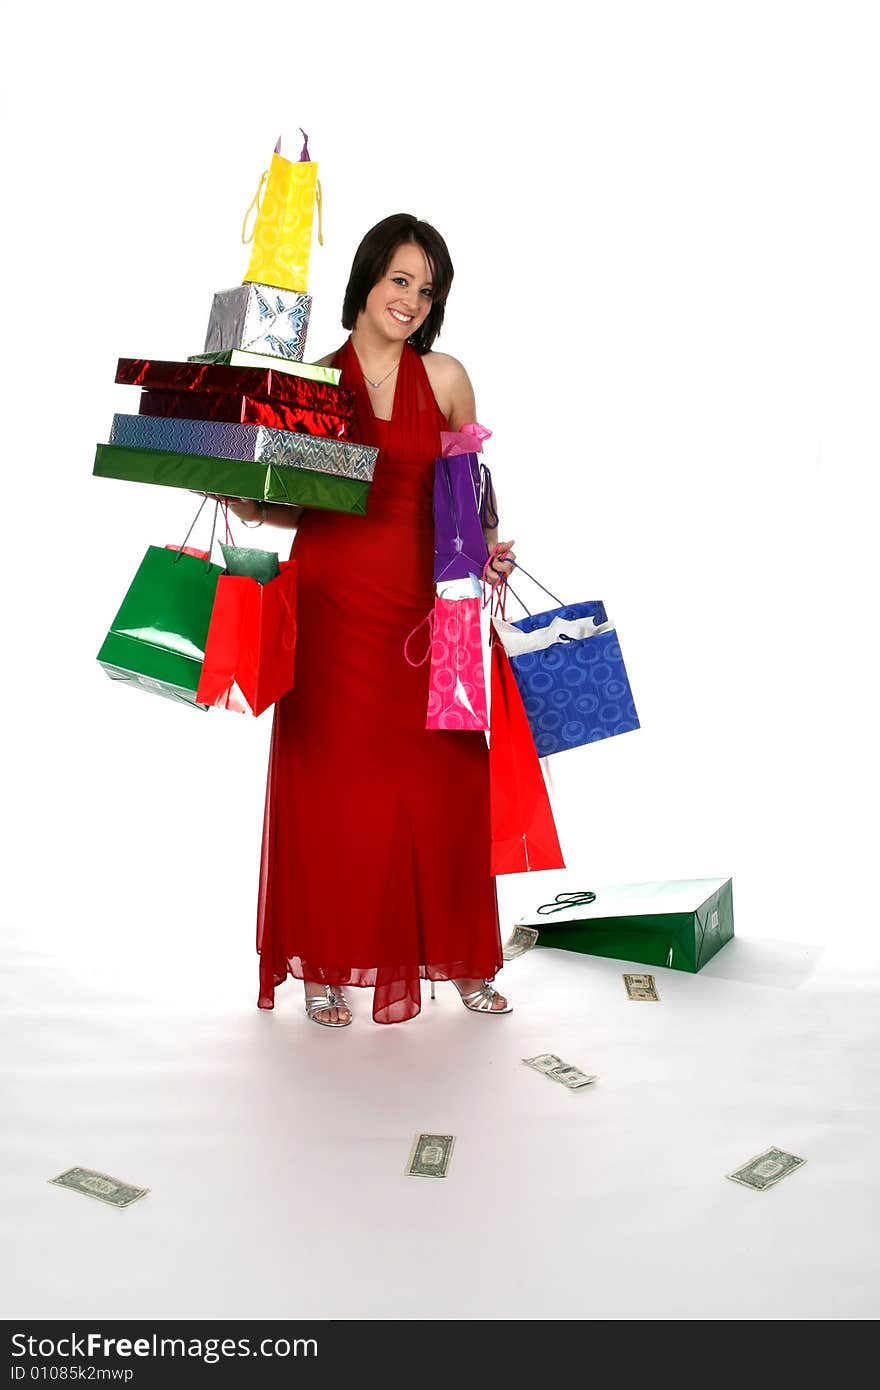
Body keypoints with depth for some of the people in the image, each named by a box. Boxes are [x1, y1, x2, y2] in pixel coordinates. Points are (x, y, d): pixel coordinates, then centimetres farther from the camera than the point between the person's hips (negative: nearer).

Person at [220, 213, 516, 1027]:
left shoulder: (445, 377, 8)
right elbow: (295, 506, 9)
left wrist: (488, 548, -7)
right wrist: (243, 506, -9)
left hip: (423, 600, 1)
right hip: (334, 599, 0)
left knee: (443, 776, 1)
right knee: (333, 778, 3)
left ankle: (458, 957, 17)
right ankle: (328, 966, 16)